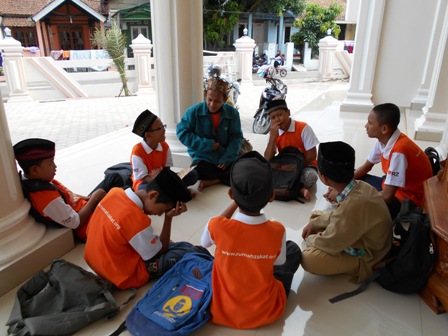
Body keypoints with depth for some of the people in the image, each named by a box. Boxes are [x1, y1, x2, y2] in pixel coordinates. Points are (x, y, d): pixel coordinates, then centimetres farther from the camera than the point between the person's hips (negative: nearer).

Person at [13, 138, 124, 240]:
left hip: (82, 206, 8)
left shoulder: (37, 180, -7)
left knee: (113, 177, 7)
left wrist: (86, 198, -1)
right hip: (87, 225, -8)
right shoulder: (47, 197, -33)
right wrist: (94, 199, -16)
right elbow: (75, 223, -25)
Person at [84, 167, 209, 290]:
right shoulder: (137, 220, -31)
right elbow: (159, 253, -13)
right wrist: (169, 218, -14)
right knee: (186, 250, -9)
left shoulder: (114, 192, -11)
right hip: (125, 275, -8)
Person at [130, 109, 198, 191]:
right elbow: (142, 178, -20)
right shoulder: (137, 151, -20)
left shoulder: (165, 146, -4)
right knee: (144, 188, -44)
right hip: (145, 182, -5)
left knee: (193, 174, -10)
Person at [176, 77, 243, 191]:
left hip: (226, 160, 3)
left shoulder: (232, 112, -2)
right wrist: (206, 144, -15)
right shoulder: (194, 111, -7)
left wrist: (227, 158, -15)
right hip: (203, 160, -2)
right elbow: (182, 132, -9)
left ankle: (211, 181, -11)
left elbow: (236, 136, -1)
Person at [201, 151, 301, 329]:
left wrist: (235, 203, -1)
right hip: (266, 312, 0)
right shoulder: (277, 230, -23)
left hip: (221, 311, 1)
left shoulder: (217, 226, -27)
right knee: (293, 248, 15)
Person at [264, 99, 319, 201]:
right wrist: (273, 136, -24)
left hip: (304, 166, -5)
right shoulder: (273, 132, -4)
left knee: (310, 176, -38)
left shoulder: (303, 128, -16)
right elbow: (267, 160, -15)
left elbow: (312, 155, -14)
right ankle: (300, 189, -19)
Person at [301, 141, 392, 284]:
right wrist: (313, 224, 3)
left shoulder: (354, 205, -40)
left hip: (365, 255, -8)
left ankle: (357, 266, -2)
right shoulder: (358, 186, -12)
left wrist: (309, 239, -6)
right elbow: (339, 215, 9)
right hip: (361, 237, 8)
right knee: (316, 215, 14)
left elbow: (328, 244, -26)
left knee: (307, 258, -21)